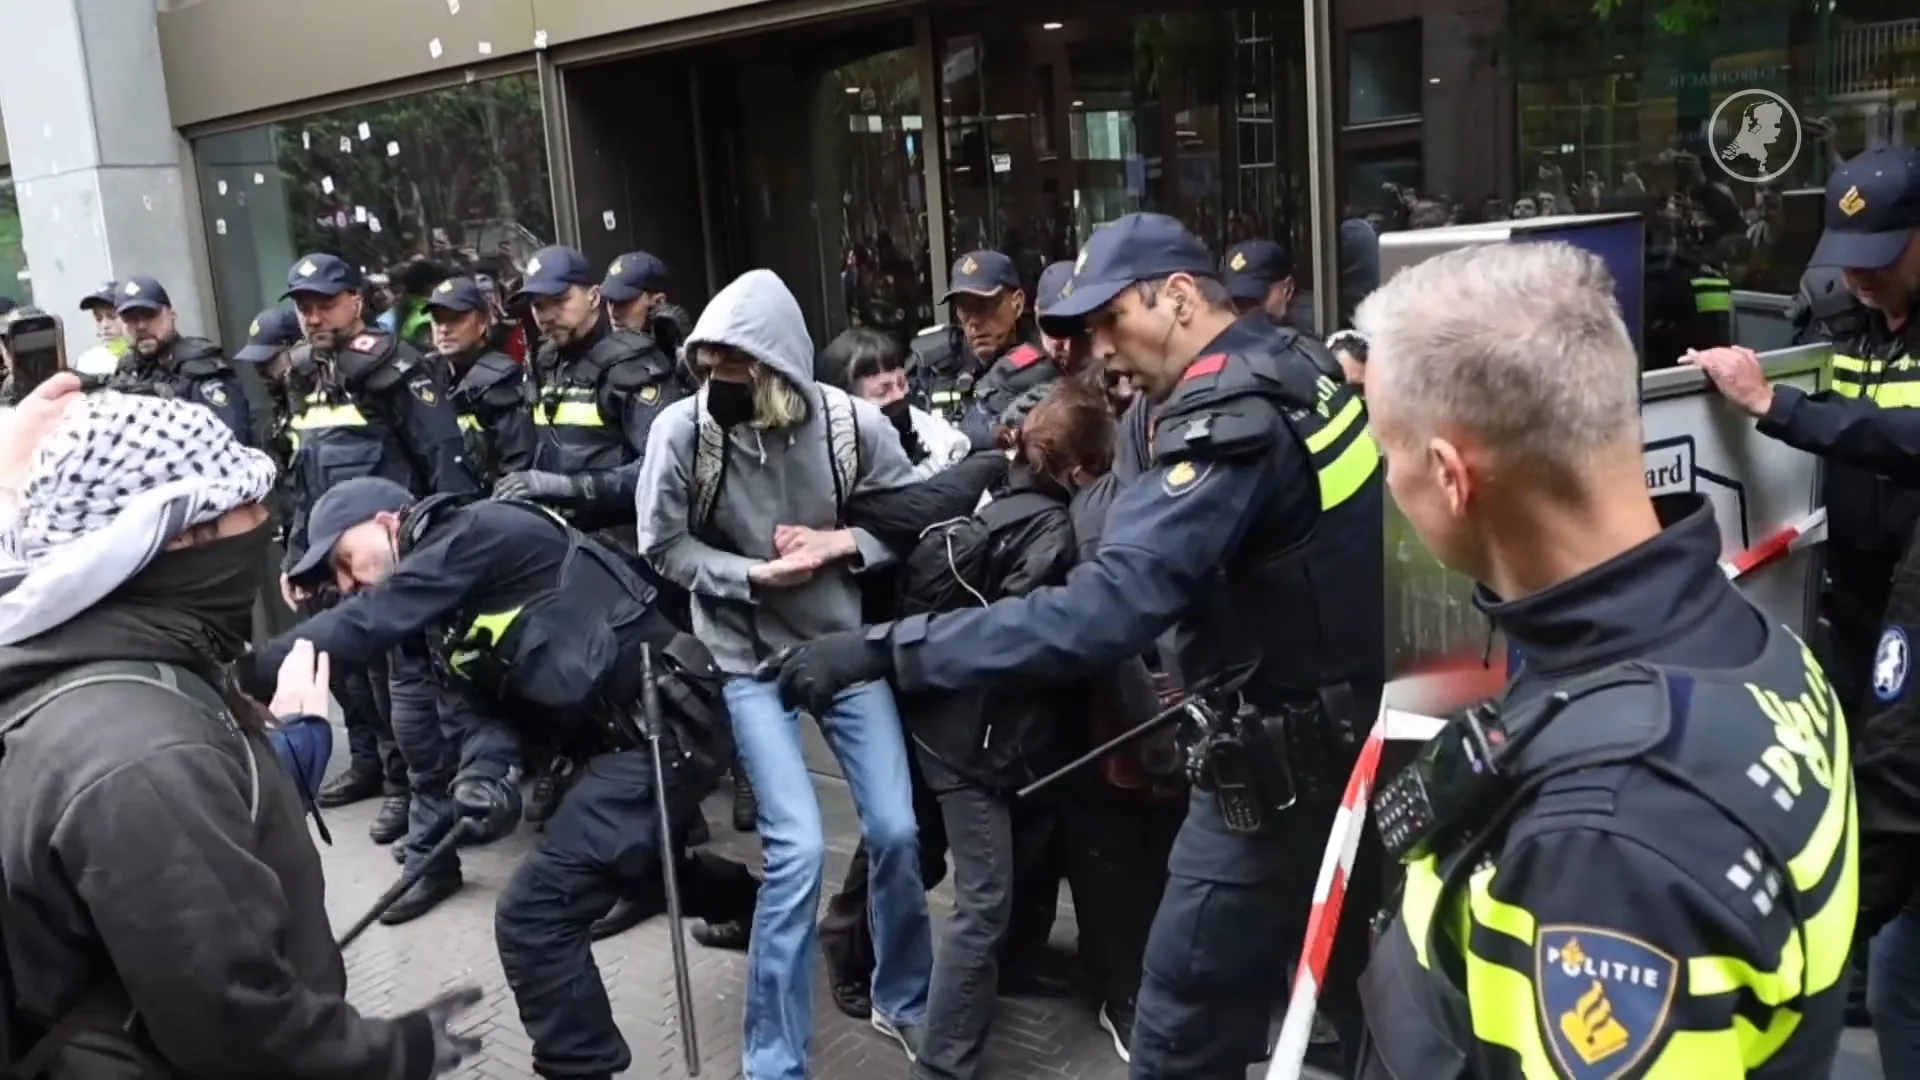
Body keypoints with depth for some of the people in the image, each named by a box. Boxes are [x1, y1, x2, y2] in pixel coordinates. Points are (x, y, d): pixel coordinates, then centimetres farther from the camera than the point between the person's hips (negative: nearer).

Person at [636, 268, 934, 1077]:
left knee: (896, 830, 4)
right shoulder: (681, 429, -16)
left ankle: (903, 1000, 32)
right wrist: (755, 574, -19)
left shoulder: (853, 423, -12)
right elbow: (664, 548, -7)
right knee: (798, 848, -12)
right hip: (751, 661, -2)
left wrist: (847, 543, -17)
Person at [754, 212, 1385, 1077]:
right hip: (1349, 737, 9)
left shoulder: (1231, 422, -23)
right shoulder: (1295, 373, 6)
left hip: (1279, 767, -9)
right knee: (1357, 992, 24)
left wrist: (882, 649, -36)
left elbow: (1101, 612, -34)